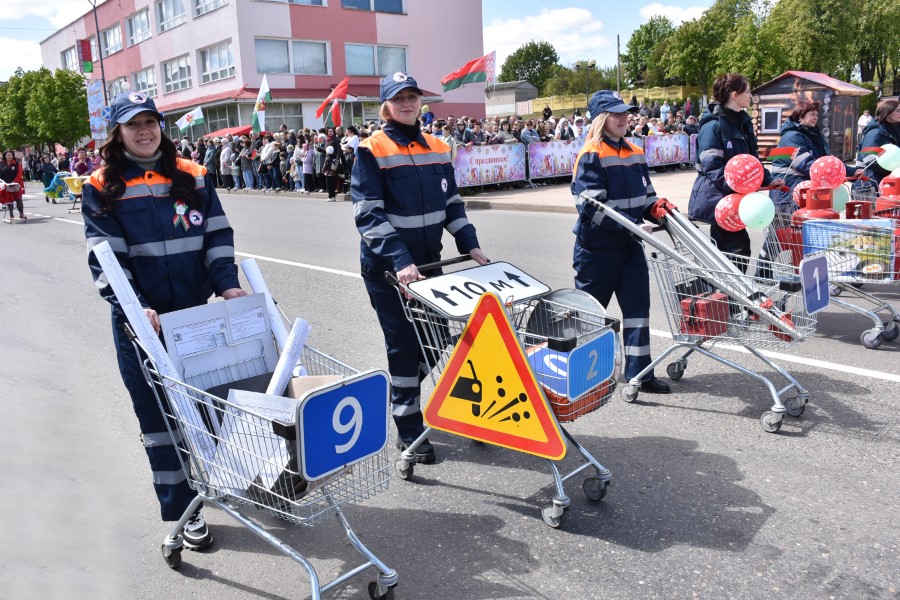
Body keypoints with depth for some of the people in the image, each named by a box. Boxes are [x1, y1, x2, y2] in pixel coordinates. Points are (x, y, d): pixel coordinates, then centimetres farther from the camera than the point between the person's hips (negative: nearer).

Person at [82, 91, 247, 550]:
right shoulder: (102, 187, -1)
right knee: (159, 414, 5)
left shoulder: (192, 175, 6)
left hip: (199, 311, 2)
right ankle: (182, 510, 17)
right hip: (141, 319, -2)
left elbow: (217, 236, 4)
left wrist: (228, 285, -11)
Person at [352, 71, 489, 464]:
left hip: (428, 261, 6)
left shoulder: (438, 150, 7)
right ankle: (408, 429, 17)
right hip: (387, 267, -5)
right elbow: (369, 214, -19)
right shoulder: (371, 151, -10)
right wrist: (400, 261, -30)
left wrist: (470, 245, 0)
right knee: (403, 345, 2)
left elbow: (452, 205, 13)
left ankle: (404, 393, 38)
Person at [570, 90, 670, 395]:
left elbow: (645, 195, 17)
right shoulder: (591, 155, -13)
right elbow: (591, 204, -22)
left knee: (638, 305, 3)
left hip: (630, 244, 7)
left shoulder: (635, 154, 10)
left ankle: (639, 372, 10)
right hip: (597, 246, -6)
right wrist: (630, 225, -27)